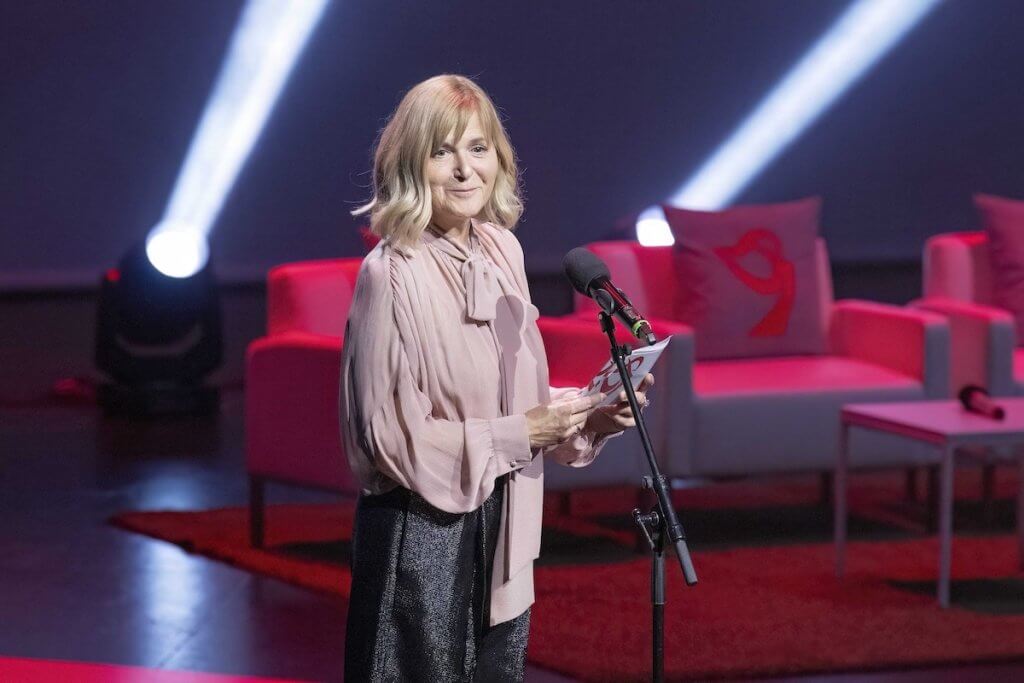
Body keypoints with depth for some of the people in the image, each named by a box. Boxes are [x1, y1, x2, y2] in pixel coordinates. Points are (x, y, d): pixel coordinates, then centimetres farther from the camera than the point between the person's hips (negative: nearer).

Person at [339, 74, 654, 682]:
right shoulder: (392, 275, -16)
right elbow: (385, 432, -16)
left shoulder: (503, 251, 5)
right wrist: (512, 437, -17)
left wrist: (592, 414, -2)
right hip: (420, 532, -7)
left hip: (503, 521, 7)